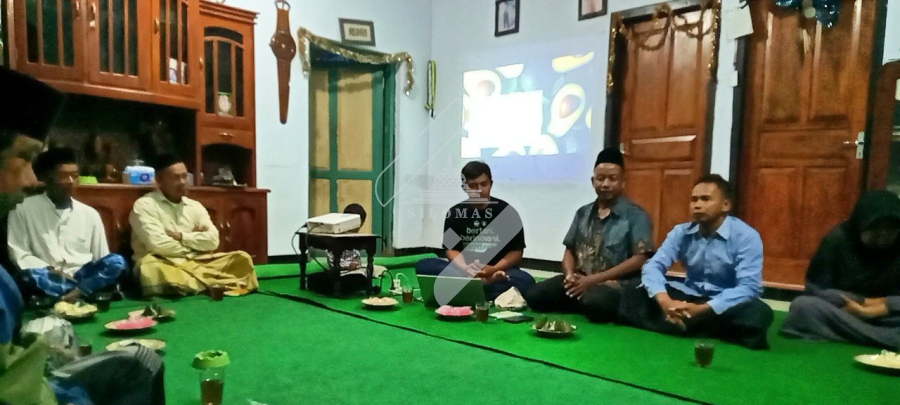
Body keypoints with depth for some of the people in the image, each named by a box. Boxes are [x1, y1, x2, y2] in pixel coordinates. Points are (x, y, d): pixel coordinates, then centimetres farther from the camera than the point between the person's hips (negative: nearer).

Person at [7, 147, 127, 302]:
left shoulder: (90, 214, 10)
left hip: (83, 277, 2)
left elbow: (102, 260, 10)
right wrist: (50, 271, -15)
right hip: (47, 280, -2)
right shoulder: (24, 209, 4)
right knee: (31, 274, -36)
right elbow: (18, 253, 0)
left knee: (117, 262, -26)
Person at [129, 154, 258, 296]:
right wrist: (195, 243, -2)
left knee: (242, 258, -11)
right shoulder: (144, 205, -3)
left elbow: (213, 241, 2)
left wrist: (180, 236, -9)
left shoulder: (195, 206, 13)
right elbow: (158, 244, -16)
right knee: (151, 268, -41)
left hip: (196, 263, 5)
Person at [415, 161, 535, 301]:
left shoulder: (506, 212, 0)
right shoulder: (455, 213, 4)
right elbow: (452, 249, 0)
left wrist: (493, 270, -19)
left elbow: (516, 251, -1)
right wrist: (466, 269, -22)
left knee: (526, 282, -32)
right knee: (423, 266, -23)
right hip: (463, 271, 2)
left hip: (499, 271, -1)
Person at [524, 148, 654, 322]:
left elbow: (640, 259, -9)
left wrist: (593, 279, -15)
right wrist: (570, 274, -8)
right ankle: (581, 305, 0)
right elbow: (570, 250, 17)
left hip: (616, 285, -6)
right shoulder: (583, 213, 17)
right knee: (535, 296, -15)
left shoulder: (636, 215, -1)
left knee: (594, 304, -39)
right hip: (579, 281, 6)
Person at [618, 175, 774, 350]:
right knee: (633, 299, -18)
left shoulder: (746, 237, -13)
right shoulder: (681, 232, -1)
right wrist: (664, 300, -32)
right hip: (690, 297, 3)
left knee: (759, 314, -36)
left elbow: (749, 287, -22)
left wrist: (702, 310, -34)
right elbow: (653, 266, -10)